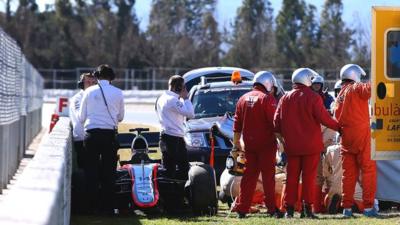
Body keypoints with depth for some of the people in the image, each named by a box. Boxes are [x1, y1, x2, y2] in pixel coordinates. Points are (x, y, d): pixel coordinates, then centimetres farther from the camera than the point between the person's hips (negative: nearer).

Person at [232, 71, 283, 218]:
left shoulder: (244, 99, 11)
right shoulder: (267, 99, -9)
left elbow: (237, 123, 14)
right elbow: (275, 122, -12)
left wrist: (236, 142, 20)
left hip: (249, 144, 5)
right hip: (266, 144, -5)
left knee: (249, 176, 10)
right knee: (268, 176, -2)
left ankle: (242, 209, 8)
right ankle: (272, 209, -4)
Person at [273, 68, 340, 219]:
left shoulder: (285, 98, 4)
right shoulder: (313, 97, -9)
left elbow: (277, 122, 5)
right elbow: (324, 118, -12)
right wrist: (337, 126, 3)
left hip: (292, 145, 3)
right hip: (311, 145, -3)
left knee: (292, 177, 8)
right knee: (309, 177, 2)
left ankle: (289, 208, 6)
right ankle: (307, 208, -1)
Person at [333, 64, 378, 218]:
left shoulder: (339, 96, 17)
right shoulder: (356, 89, -5)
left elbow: (337, 118, 14)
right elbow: (369, 89, -25)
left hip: (345, 137, 7)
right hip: (361, 134, -7)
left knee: (348, 173, 10)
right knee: (368, 170, -3)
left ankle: (347, 208, 9)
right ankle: (368, 206, -7)